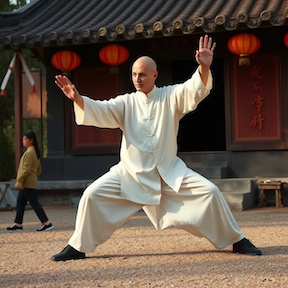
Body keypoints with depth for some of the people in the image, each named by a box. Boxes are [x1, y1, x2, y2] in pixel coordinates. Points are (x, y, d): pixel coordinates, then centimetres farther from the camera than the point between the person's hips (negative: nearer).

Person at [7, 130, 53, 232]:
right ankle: (18, 223, 20)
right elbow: (39, 169, 19)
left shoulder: (29, 153, -16)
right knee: (20, 202, 15)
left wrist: (19, 181, -19)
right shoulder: (35, 152, 15)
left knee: (34, 203, -9)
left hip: (28, 184, -10)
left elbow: (26, 169, -22)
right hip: (26, 184, 10)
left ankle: (47, 223, -9)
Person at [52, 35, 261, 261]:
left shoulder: (171, 97, -2)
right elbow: (100, 111, -10)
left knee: (209, 191, -15)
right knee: (93, 195, -11)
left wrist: (204, 68, -39)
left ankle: (237, 241, 3)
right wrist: (77, 98, -29)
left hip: (169, 173, -1)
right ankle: (77, 247, 6)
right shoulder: (126, 103, 3)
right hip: (131, 172, 2)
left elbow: (196, 89, -18)